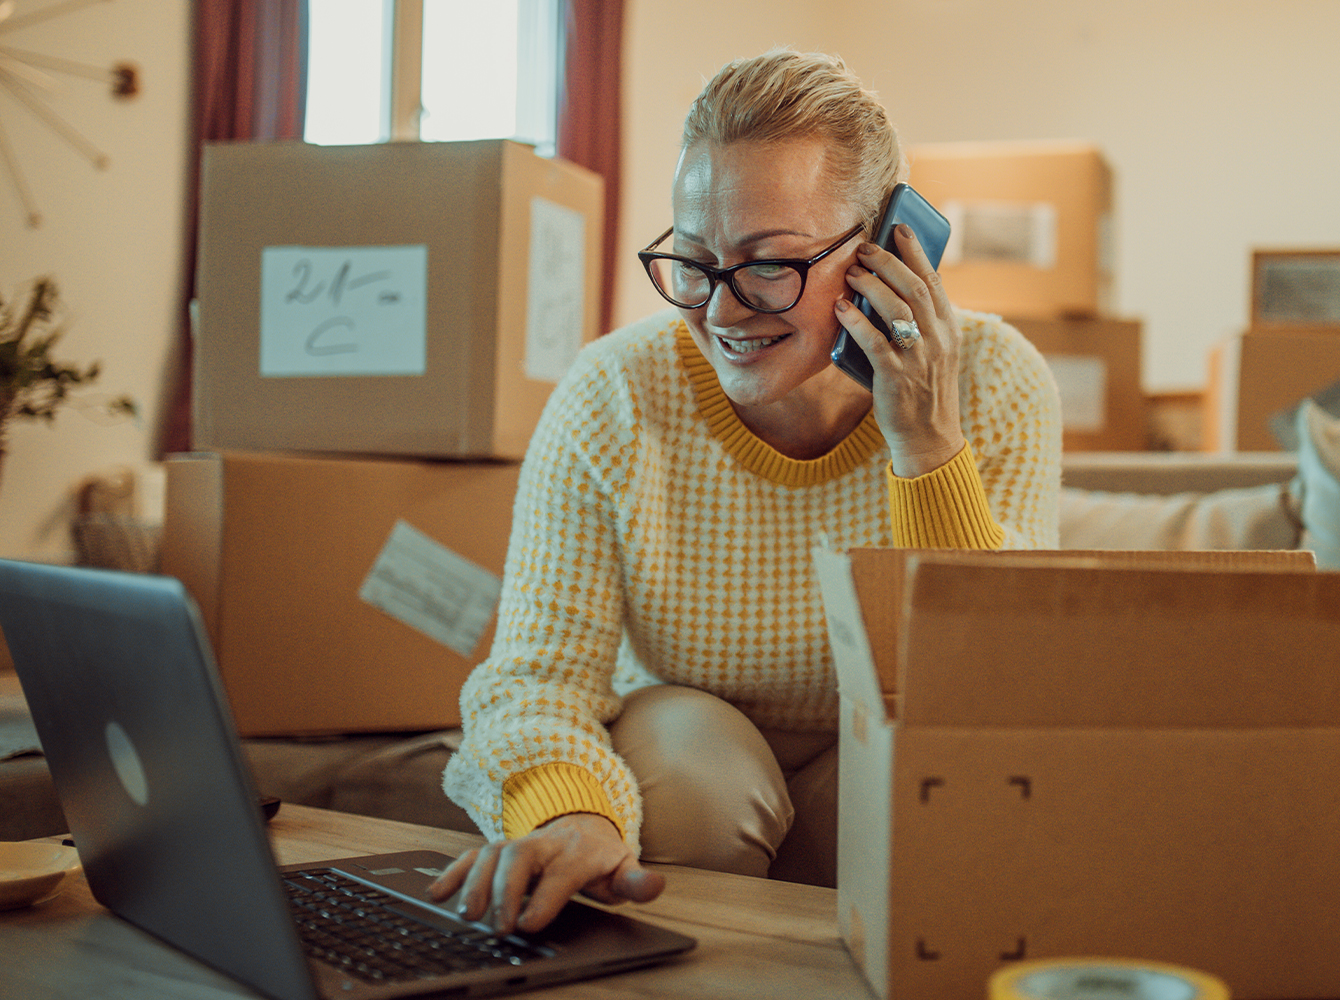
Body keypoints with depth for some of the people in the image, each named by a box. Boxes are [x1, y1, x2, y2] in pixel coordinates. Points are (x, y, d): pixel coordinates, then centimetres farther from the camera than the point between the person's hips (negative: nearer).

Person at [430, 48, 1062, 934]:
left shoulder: (997, 389, -18)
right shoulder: (612, 401, -19)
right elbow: (539, 673, -23)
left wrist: (930, 453, -33)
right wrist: (567, 811, -46)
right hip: (677, 786, 0)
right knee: (687, 739, -32)